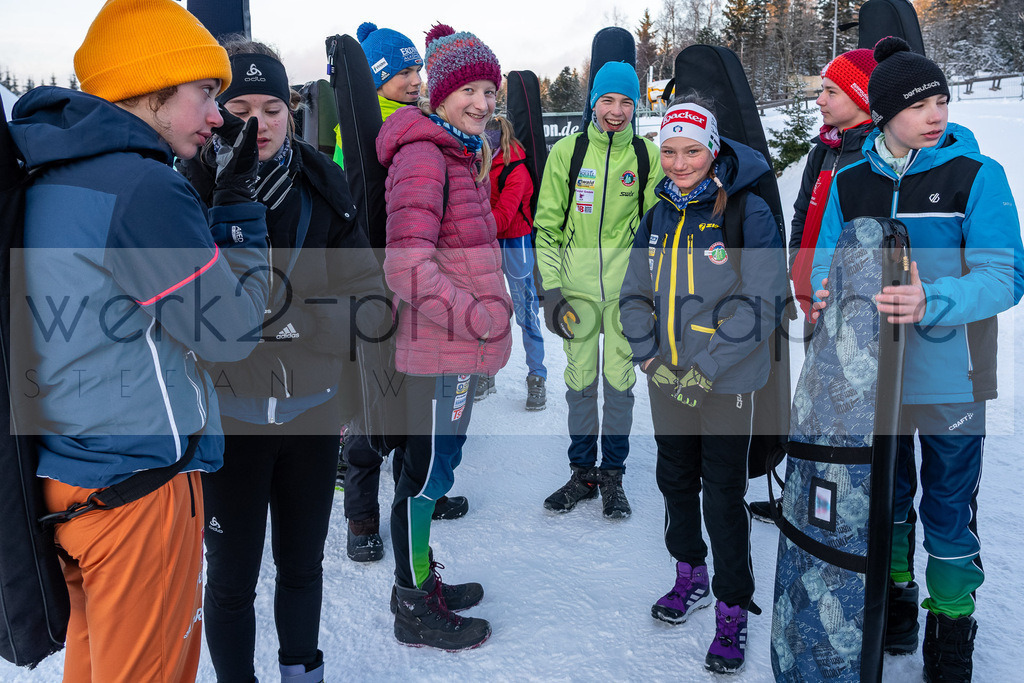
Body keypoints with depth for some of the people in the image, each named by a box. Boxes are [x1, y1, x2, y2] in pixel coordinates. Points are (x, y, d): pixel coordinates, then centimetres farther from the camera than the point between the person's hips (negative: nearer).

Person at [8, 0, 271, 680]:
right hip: (137, 483, -9)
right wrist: (238, 201, -8)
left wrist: (212, 193, 9)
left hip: (62, 470, 9)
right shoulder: (143, 186, -21)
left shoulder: (49, 176, 8)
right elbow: (231, 330, -15)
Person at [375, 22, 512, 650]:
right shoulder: (422, 156, -17)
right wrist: (478, 317, -24)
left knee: (436, 465, 20)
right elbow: (408, 266, -26)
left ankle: (421, 580, 37)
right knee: (429, 472, 2)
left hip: (462, 342, 10)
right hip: (440, 347, -10)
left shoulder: (463, 153, 16)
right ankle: (415, 610, 19)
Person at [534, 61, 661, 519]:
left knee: (619, 381, 5)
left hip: (626, 287, 0)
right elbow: (547, 224, 2)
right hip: (576, 286, 0)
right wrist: (551, 286, -5)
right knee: (580, 381, 7)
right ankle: (582, 472, 22)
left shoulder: (647, 156, 3)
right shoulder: (566, 152, 1)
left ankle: (613, 474, 21)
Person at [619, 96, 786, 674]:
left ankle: (733, 610, 19)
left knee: (723, 496, 1)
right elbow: (635, 295, 9)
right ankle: (691, 576, 39)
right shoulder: (658, 218, 7)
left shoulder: (749, 214, -11)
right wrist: (650, 358, -5)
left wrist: (705, 368, -18)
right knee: (676, 480, 17)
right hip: (666, 380, 6)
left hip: (726, 383, -5)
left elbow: (760, 304, -16)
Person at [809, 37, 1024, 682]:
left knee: (949, 504, 6)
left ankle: (951, 629, 26)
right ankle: (894, 599, 39)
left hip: (948, 374, -3)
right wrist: (827, 295, -20)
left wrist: (932, 304, -33)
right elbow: (827, 261, 3)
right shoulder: (850, 182, 3)